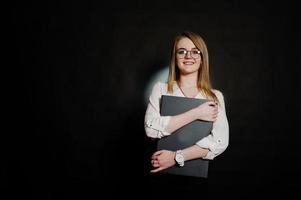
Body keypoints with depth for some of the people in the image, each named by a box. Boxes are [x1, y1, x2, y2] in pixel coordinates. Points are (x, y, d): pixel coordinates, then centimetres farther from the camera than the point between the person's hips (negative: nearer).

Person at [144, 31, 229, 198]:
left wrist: (176, 157, -18)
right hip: (162, 175, 0)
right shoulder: (161, 89, 1)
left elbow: (220, 142, -11)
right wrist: (196, 113, -16)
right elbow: (151, 129, -14)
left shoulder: (215, 96, 1)